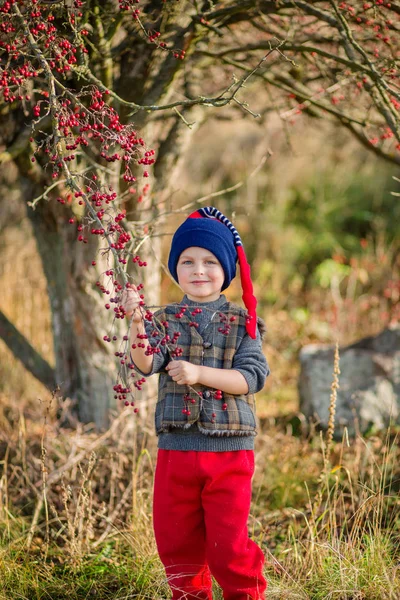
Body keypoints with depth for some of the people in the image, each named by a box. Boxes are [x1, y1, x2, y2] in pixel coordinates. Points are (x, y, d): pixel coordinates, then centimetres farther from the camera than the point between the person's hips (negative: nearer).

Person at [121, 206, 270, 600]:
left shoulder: (241, 322, 2)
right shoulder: (166, 321, 6)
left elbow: (252, 376, -9)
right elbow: (145, 364, -12)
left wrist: (199, 373, -21)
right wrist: (137, 324, -32)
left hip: (230, 449, -2)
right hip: (176, 447, 2)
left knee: (228, 542, -3)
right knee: (176, 539, 11)